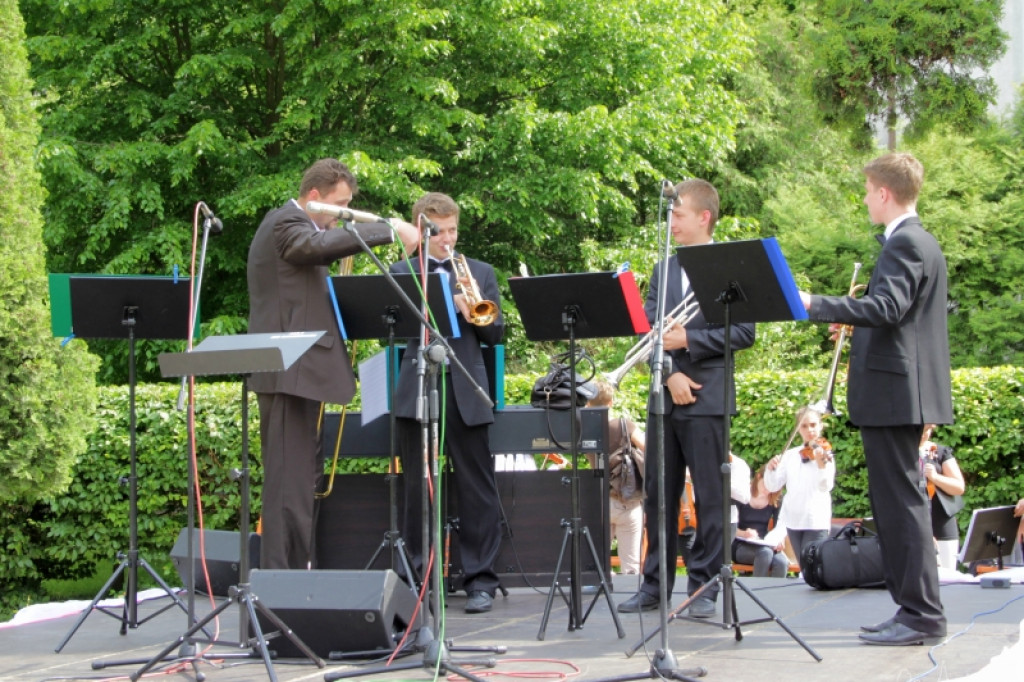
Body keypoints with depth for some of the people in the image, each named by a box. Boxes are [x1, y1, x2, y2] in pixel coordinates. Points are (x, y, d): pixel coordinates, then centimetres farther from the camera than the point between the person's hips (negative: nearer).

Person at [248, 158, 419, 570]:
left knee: (301, 477, 14)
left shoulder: (296, 226, 22)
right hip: (289, 372, -11)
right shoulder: (286, 224, -12)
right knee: (289, 480, -11)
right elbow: (321, 245, -32)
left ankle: (296, 569, 20)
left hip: (300, 372, 11)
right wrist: (392, 229, -31)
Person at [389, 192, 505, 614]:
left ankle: (481, 579, 3)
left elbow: (496, 334, 9)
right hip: (416, 390, 0)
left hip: (465, 391, 0)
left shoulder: (480, 273, 14)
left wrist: (475, 311, -11)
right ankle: (417, 577, 9)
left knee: (477, 488, -1)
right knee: (417, 487, 3)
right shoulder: (401, 273, 11)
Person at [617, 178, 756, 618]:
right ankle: (654, 585, 15)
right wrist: (670, 374, -7)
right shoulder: (664, 270, 14)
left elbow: (744, 332, -9)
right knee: (657, 495, 8)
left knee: (710, 496, -2)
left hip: (707, 399, -6)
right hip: (665, 397, 6)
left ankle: (704, 587, 4)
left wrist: (690, 342, -17)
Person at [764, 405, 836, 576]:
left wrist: (821, 464, -39)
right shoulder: (790, 455, 8)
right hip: (794, 521, 5)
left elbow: (826, 486, -21)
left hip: (816, 521, -5)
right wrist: (770, 469, -15)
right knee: (804, 570, 9)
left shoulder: (824, 452, -6)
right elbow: (773, 486, 4)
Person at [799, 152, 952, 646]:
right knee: (892, 500, 13)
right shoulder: (919, 242, 19)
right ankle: (914, 608, 16)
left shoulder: (906, 244, -13)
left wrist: (817, 306, -26)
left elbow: (886, 308, -27)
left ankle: (922, 614, -9)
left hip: (894, 393, -11)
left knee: (901, 501, -9)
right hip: (898, 395, 11)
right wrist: (851, 318, 23)